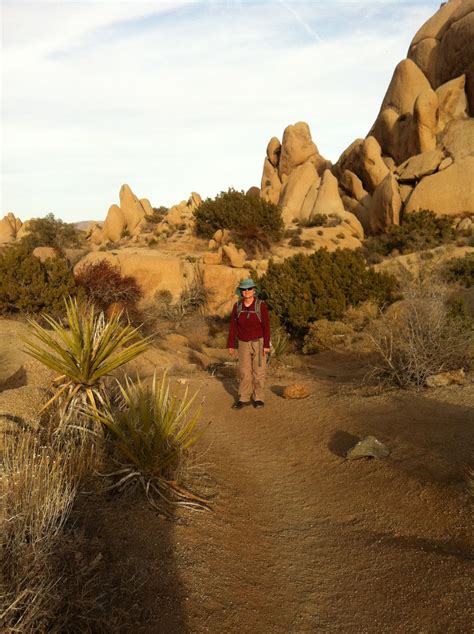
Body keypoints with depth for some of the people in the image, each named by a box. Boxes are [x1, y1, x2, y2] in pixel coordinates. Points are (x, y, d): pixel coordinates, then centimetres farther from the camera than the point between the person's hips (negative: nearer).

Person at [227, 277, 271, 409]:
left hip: (259, 341, -3)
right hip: (244, 343, 3)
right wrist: (231, 345, -2)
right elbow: (233, 326, -2)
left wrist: (266, 345, -15)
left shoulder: (261, 305, -14)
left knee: (258, 370, 1)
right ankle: (244, 399, 14)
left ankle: (258, 398, 14)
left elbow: (266, 326, -12)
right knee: (244, 371, 4)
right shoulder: (237, 306, -5)